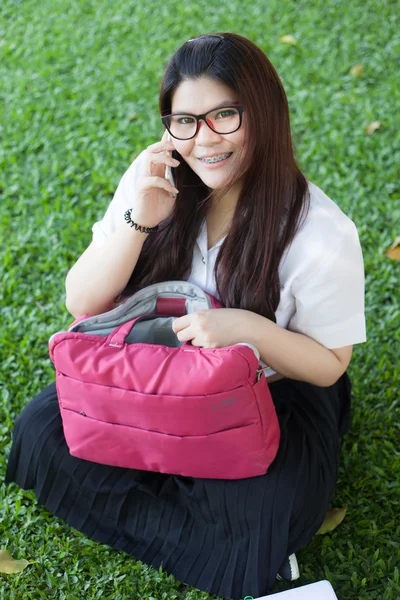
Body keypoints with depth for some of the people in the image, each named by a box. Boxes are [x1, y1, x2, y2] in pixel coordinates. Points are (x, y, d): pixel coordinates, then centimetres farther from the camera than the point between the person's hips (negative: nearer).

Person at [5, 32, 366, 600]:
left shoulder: (321, 233, -24)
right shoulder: (156, 180, -12)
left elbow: (330, 363, -12)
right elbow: (84, 303, -11)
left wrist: (250, 329, -32)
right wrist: (139, 221, -29)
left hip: (274, 390, -4)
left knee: (260, 511, -32)